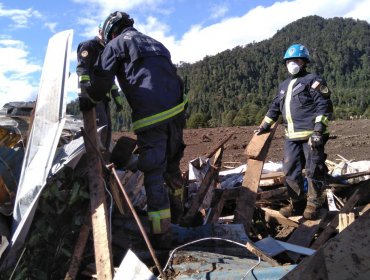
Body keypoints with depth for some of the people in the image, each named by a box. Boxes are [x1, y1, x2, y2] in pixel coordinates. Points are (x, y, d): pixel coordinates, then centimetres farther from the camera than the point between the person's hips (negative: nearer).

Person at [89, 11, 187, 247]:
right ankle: (177, 208, 40)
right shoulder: (155, 44, 28)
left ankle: (161, 234, -1)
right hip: (176, 112, 7)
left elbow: (102, 81, 1)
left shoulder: (117, 44, 8)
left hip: (150, 117, -7)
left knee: (153, 174, -3)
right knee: (171, 164, 22)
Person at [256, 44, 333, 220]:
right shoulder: (284, 85, 20)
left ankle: (313, 205, 15)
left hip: (312, 135, -7)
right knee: (291, 171, 8)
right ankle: (297, 203, 21)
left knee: (314, 171, 1)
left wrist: (319, 129, -19)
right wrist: (264, 126, 25)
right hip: (291, 137, 7)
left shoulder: (313, 80, -2)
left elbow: (324, 106, -10)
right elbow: (275, 107, 28)